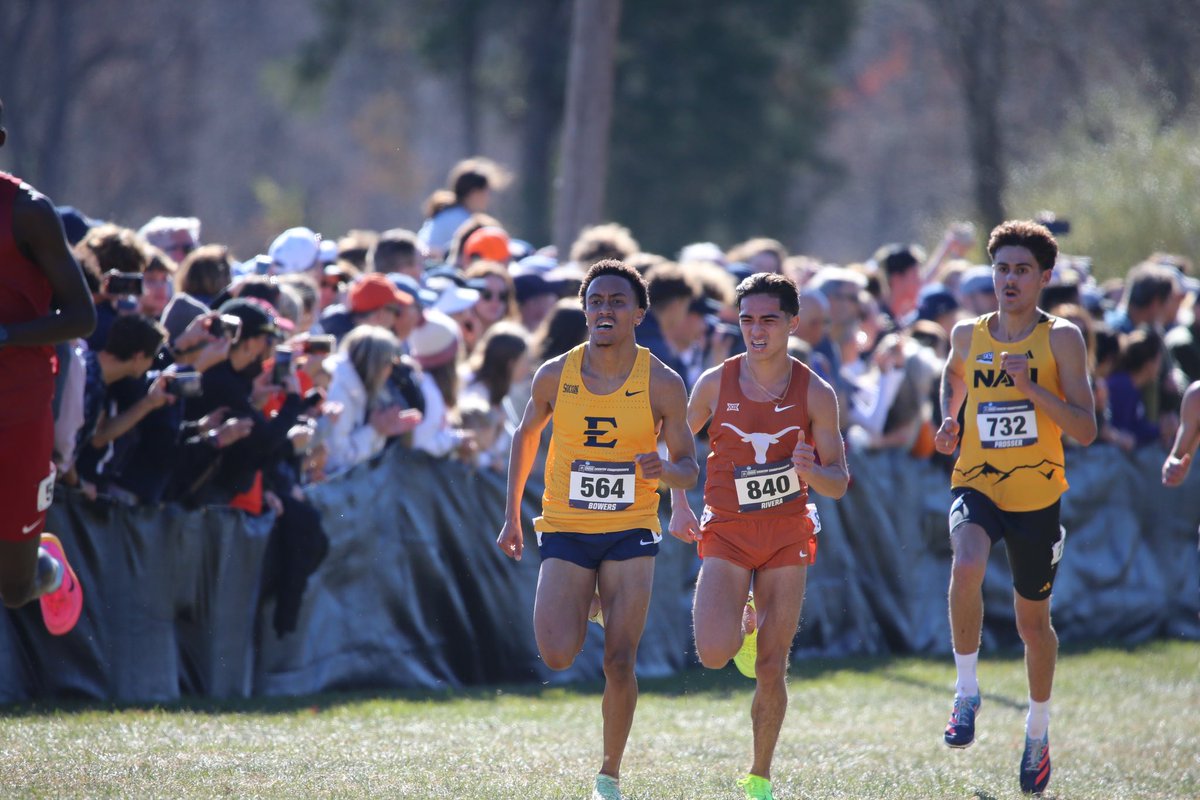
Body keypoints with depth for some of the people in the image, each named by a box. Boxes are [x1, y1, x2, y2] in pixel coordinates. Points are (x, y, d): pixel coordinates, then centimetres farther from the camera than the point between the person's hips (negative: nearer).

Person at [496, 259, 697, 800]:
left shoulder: (662, 384, -6)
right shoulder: (555, 376, -4)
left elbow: (688, 470, 0)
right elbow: (526, 435, 14)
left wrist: (664, 469, -24)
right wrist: (512, 515, 13)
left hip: (630, 532, -1)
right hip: (565, 531, 1)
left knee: (619, 663, -7)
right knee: (557, 656, -15)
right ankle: (583, 608, 21)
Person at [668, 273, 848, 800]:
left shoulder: (815, 393, -5)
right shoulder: (715, 383, -4)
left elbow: (839, 483, -2)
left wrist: (810, 470, -24)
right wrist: (679, 505, 1)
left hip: (788, 536, 0)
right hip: (726, 531, 0)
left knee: (771, 669, -1)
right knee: (715, 654, -19)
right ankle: (743, 626, 19)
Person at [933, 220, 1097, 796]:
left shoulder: (1061, 339, -7)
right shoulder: (968, 335, 2)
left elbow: (1086, 430, -12)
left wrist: (1032, 388, -23)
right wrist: (949, 421, 7)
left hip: (1036, 495, -1)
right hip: (976, 486, 1)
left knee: (1033, 621, 12)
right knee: (966, 568, -32)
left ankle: (1038, 732, 36)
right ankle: (966, 693, -15)